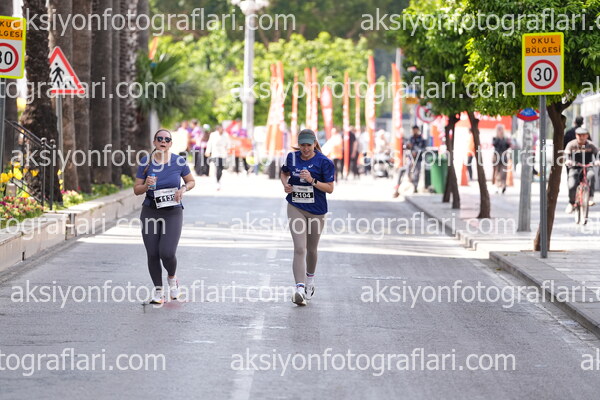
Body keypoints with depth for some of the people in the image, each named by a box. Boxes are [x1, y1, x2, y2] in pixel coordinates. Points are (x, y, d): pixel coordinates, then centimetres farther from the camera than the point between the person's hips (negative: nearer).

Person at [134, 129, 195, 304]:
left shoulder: (179, 161, -3)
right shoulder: (146, 162, -2)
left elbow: (191, 181, 11)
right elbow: (136, 190, 3)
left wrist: (184, 189, -10)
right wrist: (146, 185, -18)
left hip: (173, 213, -1)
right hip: (150, 212, 1)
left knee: (167, 253, -13)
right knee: (152, 254, 2)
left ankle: (172, 279, 20)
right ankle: (158, 290, 19)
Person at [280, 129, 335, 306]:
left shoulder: (324, 162, -9)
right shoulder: (292, 157, 1)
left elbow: (330, 188, -10)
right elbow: (284, 172, 22)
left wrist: (312, 180, -24)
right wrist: (285, 184, 0)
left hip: (316, 210, -1)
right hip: (295, 208, 1)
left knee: (311, 249, 15)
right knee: (299, 248, -14)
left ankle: (310, 279, 42)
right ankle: (299, 288, -23)